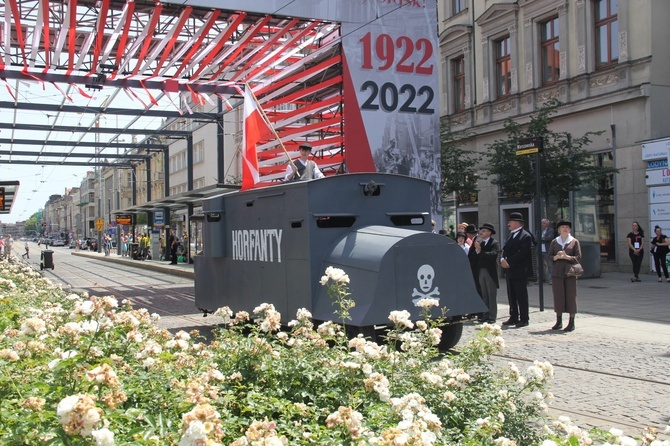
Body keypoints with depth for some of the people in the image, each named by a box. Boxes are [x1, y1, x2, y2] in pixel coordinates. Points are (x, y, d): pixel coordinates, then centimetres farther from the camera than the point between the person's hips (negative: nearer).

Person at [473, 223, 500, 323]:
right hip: (481, 271, 6)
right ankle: (486, 315, 16)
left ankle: (492, 316, 2)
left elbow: (493, 254, -22)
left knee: (492, 294, -1)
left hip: (490, 271, -6)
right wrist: (477, 250, -15)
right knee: (484, 295, 10)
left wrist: (480, 252, -23)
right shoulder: (479, 242, 13)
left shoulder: (495, 243, -5)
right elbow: (475, 256, 5)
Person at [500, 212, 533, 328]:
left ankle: (524, 319, 3)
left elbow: (522, 253, -19)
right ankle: (513, 318, 19)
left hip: (520, 271, -8)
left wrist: (508, 262, -18)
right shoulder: (511, 235, 17)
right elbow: (505, 249, 14)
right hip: (510, 271, 8)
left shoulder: (525, 236, -10)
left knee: (521, 297, -3)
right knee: (512, 296, 11)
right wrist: (503, 260, -6)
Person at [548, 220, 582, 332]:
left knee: (571, 296, -1)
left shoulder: (574, 241, 3)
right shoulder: (554, 242, 9)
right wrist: (556, 257, -12)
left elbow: (578, 257, -2)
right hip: (557, 272, 2)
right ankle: (559, 321, 13)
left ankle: (571, 322, 6)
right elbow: (549, 256, 8)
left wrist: (567, 257, -16)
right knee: (558, 296, 3)